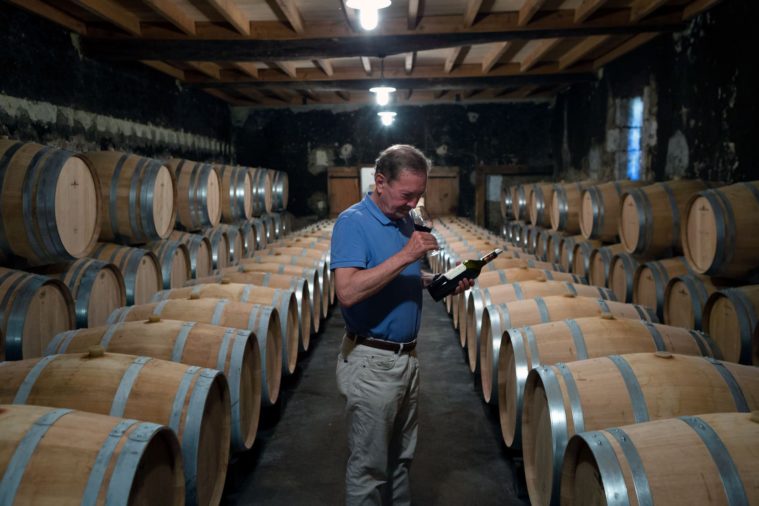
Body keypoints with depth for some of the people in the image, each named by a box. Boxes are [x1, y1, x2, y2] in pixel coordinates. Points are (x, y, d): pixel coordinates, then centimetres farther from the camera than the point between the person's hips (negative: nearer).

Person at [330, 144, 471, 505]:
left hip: (407, 357, 8)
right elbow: (348, 291, -29)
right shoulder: (352, 223, -16)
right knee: (368, 466, 7)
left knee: (400, 459, 21)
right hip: (371, 362, -8)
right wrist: (406, 255, -27)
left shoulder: (406, 221, 8)